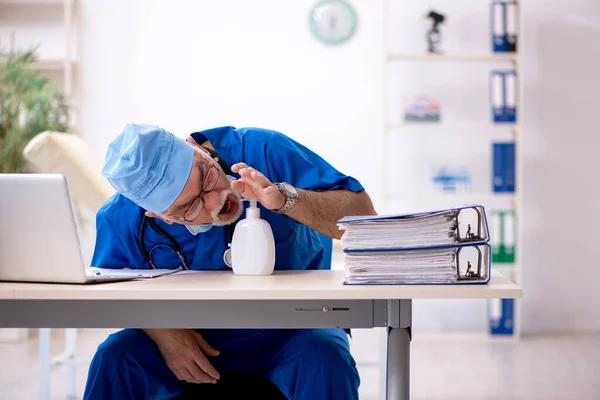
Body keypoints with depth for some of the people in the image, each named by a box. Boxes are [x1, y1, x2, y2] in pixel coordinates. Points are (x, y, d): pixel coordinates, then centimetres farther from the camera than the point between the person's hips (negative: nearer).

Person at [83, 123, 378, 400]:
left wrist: (285, 199, -36)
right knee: (113, 356, -23)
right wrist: (160, 331, -15)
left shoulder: (263, 151, -19)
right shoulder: (120, 219, -13)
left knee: (325, 359, -31)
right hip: (192, 340, 1)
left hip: (285, 338, -1)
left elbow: (364, 218, -19)